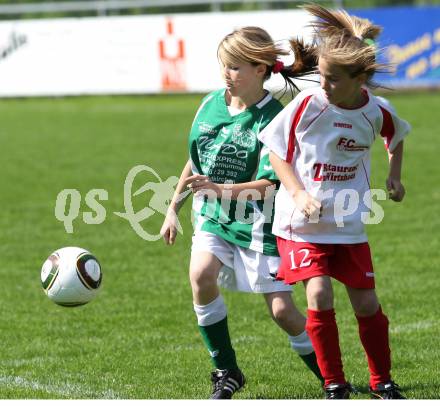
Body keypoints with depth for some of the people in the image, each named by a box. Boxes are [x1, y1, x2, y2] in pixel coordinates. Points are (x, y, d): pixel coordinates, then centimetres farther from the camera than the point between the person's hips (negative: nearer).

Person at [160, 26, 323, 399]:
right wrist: (173, 209, 20)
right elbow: (195, 161, 15)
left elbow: (268, 184, -22)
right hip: (213, 217, 4)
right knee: (201, 276, -24)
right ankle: (226, 372, -9)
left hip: (257, 225, -4)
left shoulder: (273, 119, -16)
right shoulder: (211, 104, 1)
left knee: (282, 310, -5)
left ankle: (329, 375, 20)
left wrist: (217, 188, -35)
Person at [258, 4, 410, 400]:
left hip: (348, 222, 2)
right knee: (320, 295, -17)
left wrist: (394, 175, 6)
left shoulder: (377, 112, -8)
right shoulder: (307, 104, -15)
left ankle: (382, 382, 26)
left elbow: (397, 135, 18)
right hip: (301, 220, -2)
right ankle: (334, 386, -2)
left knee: (366, 303, 5)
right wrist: (300, 194, -17)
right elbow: (277, 153, -4)